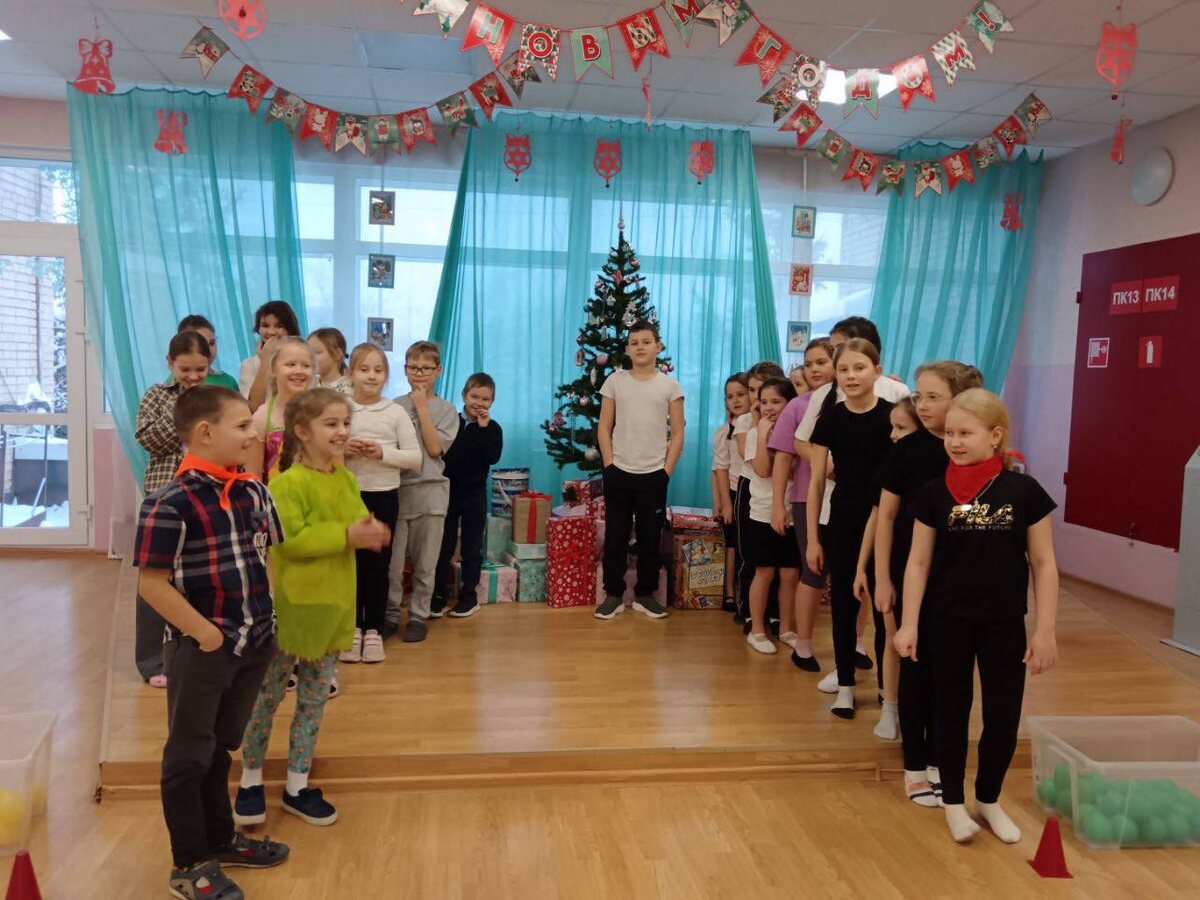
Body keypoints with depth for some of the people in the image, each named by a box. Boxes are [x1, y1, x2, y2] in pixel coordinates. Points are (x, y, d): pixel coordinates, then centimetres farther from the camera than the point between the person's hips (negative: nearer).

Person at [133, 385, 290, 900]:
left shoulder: (254, 492, 2)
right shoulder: (170, 503, -19)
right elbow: (152, 584, -18)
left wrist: (268, 618, 8)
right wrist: (204, 632, -17)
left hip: (254, 643, 7)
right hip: (200, 648, -6)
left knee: (221, 748, 22)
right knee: (189, 756, 10)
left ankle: (220, 840, 39)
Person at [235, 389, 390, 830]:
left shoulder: (348, 480, 6)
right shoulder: (287, 483, -17)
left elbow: (360, 523, 12)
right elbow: (288, 540, -25)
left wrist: (372, 532, -12)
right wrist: (347, 534, -28)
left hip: (332, 606, 7)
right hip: (291, 605, -6)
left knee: (315, 699, 15)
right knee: (268, 694, 10)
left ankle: (297, 785, 28)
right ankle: (250, 780, 29)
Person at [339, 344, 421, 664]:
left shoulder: (396, 413, -2)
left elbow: (415, 458, -3)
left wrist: (383, 453, -17)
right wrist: (341, 450, -14)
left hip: (384, 496, -1)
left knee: (379, 563, 7)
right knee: (352, 561, 8)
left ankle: (374, 629, 19)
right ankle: (353, 627, 22)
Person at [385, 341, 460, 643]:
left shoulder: (446, 410, 4)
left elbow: (435, 447, -10)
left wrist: (421, 407, -9)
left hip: (430, 491, 0)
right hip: (396, 489, 0)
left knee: (425, 563, 7)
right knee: (392, 561, 1)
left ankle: (419, 616, 19)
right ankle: (390, 615, 15)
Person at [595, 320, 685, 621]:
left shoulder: (670, 385, 2)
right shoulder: (615, 381, 3)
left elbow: (678, 433, 2)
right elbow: (604, 427, 4)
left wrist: (667, 470, -4)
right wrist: (609, 463, -4)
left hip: (654, 474, 0)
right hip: (618, 472, 0)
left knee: (650, 537, 7)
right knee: (615, 535, 5)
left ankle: (645, 595, 20)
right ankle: (614, 594, 16)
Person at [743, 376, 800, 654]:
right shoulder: (755, 433, -2)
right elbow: (762, 470, -16)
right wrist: (763, 434, -17)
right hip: (763, 515, -2)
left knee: (790, 574, 8)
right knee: (764, 573, 4)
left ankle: (785, 628, 22)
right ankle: (757, 630, 16)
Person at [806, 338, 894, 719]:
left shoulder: (893, 414, -6)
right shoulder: (831, 418, -1)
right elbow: (816, 482, 2)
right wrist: (813, 538, 1)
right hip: (843, 523, 2)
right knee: (844, 604, 9)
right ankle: (845, 685, 23)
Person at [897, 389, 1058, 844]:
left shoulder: (1024, 490, -7)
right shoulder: (935, 493, -6)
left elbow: (1043, 563, -2)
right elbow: (918, 561, -2)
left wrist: (1045, 630, -4)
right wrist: (909, 624, -5)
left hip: (1005, 622, 0)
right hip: (949, 620, 0)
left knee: (1004, 716, 8)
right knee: (952, 710, 12)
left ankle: (989, 799, 32)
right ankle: (953, 802, 30)